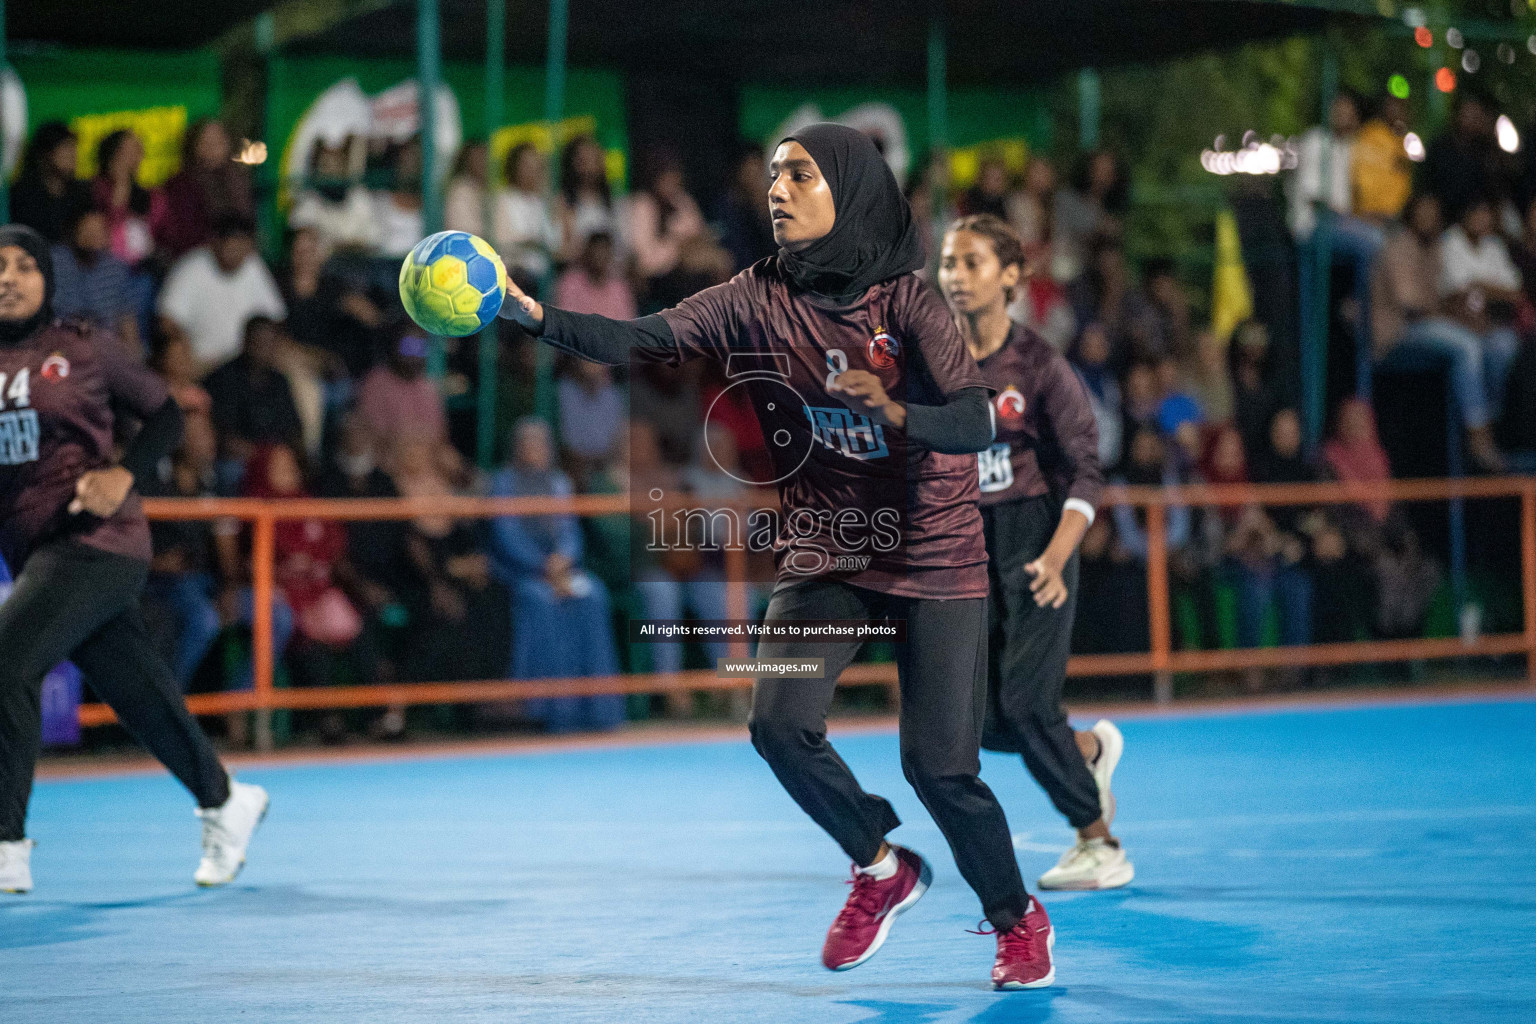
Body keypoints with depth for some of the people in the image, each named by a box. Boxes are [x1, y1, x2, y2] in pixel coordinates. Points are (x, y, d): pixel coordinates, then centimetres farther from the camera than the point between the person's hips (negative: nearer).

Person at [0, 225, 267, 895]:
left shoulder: (81, 350, -1)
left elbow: (165, 416, 6)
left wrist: (125, 474, -10)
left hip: (97, 540, -5)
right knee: (138, 694, 12)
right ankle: (224, 802, 35)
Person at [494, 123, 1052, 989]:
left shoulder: (907, 301, -12)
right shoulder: (760, 300, -3)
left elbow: (977, 423, -23)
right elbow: (641, 340, -16)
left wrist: (896, 413, -42)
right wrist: (532, 314, -30)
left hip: (934, 557, -3)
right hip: (824, 554, 3)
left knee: (940, 765, -8)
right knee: (781, 723, -16)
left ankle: (1019, 918, 20)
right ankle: (882, 869, 12)